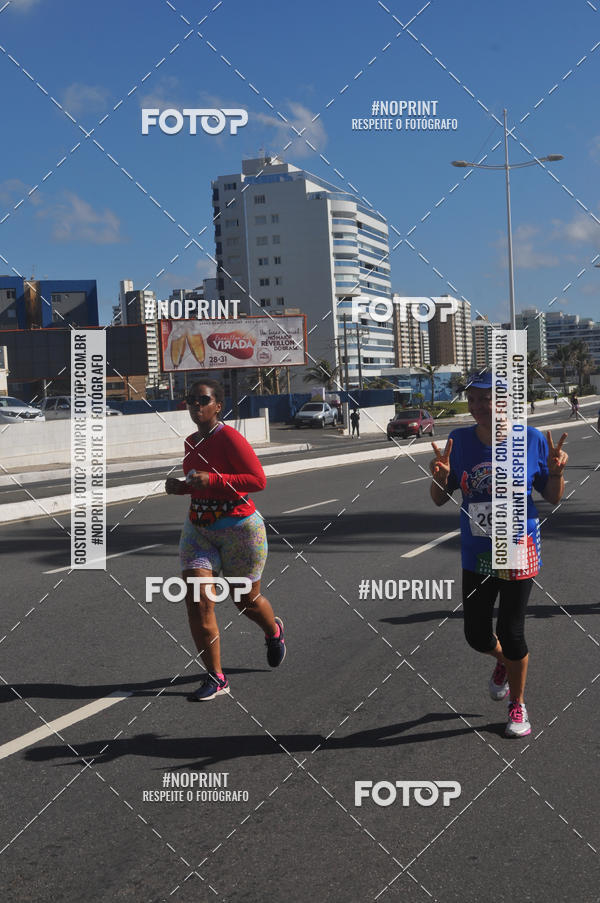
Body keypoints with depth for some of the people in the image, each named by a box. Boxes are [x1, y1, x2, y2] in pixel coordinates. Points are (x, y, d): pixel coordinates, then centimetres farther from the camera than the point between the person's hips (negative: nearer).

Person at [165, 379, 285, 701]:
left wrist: (212, 480, -28)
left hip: (239, 529, -6)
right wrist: (181, 486, 2)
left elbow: (258, 480, -20)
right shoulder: (191, 442, 8)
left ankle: (274, 632, 47)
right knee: (197, 601, -9)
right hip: (198, 529, 6)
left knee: (247, 600, 11)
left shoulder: (229, 437, -16)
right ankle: (215, 678, -1)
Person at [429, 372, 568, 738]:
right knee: (476, 635, 10)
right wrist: (440, 476, -19)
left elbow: (553, 498, 0)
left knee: (511, 633, 1)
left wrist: (556, 472, -20)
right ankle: (504, 660, 46)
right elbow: (440, 499, 2)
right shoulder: (459, 440, -4)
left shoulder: (532, 440, -9)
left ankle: (518, 705, 26)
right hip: (476, 556, 3)